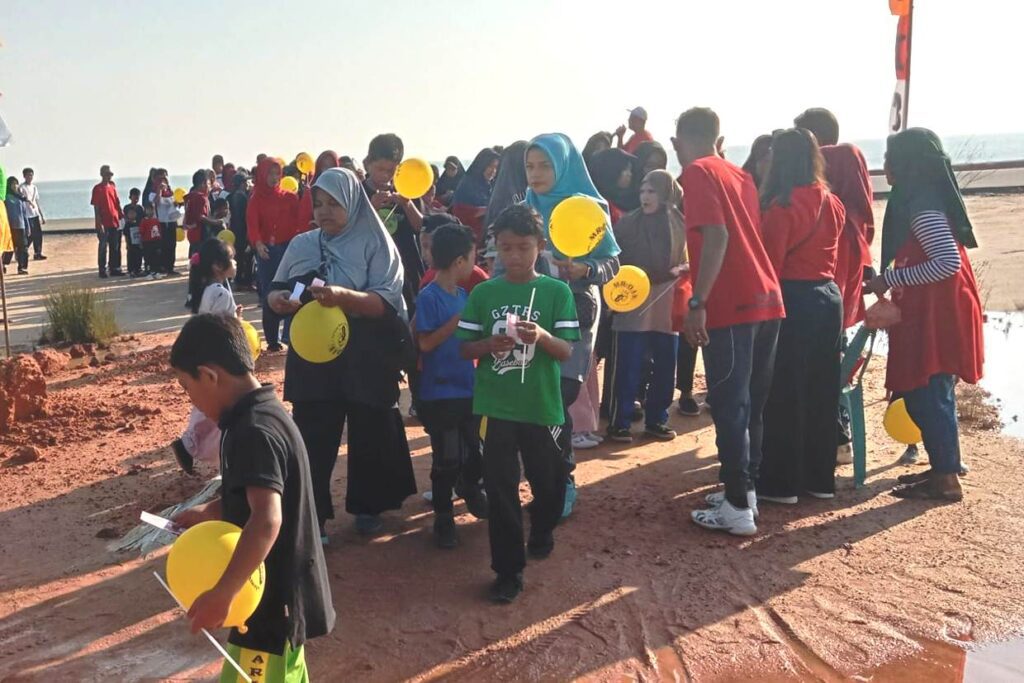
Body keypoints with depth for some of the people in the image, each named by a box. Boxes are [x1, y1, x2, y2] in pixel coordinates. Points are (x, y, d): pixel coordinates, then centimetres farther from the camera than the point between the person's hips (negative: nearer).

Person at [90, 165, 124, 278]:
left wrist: (121, 215, 10)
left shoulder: (113, 187, 10)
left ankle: (115, 269, 17)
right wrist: (99, 224, -14)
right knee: (103, 247, 0)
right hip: (104, 224, -6)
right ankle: (102, 270, 5)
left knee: (115, 247, 10)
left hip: (114, 222, 6)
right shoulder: (97, 188, -7)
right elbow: (96, 207, -9)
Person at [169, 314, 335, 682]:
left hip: (272, 598, -10)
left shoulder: (253, 431, -25)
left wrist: (220, 595, -35)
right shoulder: (265, 413, 6)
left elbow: (267, 520, -36)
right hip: (285, 591, 10)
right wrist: (210, 511, 15)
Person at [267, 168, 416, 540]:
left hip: (366, 360, -2)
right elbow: (277, 290, 10)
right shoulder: (301, 245, 5)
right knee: (312, 438, 2)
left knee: (370, 436, 10)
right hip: (313, 356, 2)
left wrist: (343, 296, -32)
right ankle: (311, 516, 15)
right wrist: (278, 299, -14)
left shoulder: (375, 244, -6)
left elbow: (387, 302, -15)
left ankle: (366, 507, 30)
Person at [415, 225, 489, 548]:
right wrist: (458, 321, -21)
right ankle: (443, 516, 18)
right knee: (446, 458, 2)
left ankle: (469, 488, 44)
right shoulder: (428, 297, -15)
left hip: (468, 387, 7)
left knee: (478, 448, 17)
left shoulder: (464, 295, 6)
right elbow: (426, 343, -19)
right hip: (440, 394, -7)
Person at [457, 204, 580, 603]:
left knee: (547, 478, 16)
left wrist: (542, 337, -28)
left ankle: (543, 530, 46)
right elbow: (465, 348, 3)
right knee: (500, 486, 2)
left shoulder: (556, 292, -4)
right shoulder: (483, 293, 1)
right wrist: (490, 344, -17)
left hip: (541, 405, 0)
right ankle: (508, 569, 12)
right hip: (495, 406, 1)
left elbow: (567, 351, -8)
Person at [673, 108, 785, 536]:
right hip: (766, 298, 8)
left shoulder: (697, 173, -5)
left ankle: (738, 508, 2)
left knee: (729, 405, -3)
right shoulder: (740, 175, 19)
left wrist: (697, 302, -20)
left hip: (731, 305, -8)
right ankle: (745, 488, 25)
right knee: (750, 402, 16)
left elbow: (717, 236, -18)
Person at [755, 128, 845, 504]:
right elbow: (832, 255, 15)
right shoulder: (832, 203, 8)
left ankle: (781, 482, 8)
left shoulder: (781, 207, -14)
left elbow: (771, 264, -13)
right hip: (828, 297, 7)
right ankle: (820, 477, 21)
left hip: (793, 300, -7)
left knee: (784, 393, 1)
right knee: (821, 390, 12)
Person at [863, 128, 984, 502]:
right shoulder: (922, 201, 14)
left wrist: (888, 279, -20)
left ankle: (945, 479, 3)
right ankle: (941, 468, 24)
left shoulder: (922, 207, -17)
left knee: (928, 396, -5)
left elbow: (948, 262, -26)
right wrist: (888, 282, 15)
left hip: (935, 318, -10)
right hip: (926, 315, 10)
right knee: (928, 395, 15)